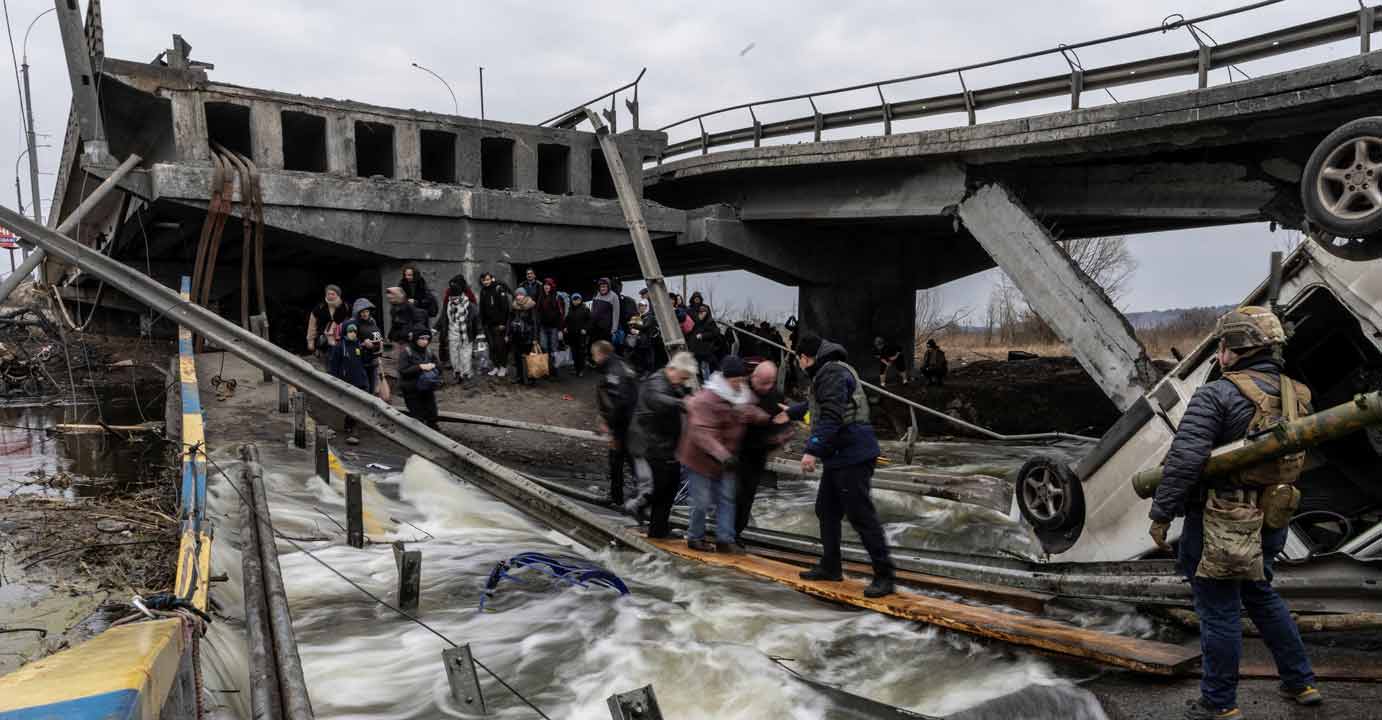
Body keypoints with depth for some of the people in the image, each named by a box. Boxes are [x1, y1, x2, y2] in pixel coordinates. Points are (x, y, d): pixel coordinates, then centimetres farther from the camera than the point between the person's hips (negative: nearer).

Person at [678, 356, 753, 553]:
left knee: (726, 499, 8)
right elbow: (702, 433, -33)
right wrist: (723, 455, -42)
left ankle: (725, 539, 15)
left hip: (726, 459, 7)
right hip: (700, 457, -7)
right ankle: (695, 538, 19)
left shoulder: (744, 396, 0)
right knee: (702, 502, 0)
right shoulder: (706, 400, -25)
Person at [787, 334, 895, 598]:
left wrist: (812, 450, -27)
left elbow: (830, 418, -25)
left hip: (852, 457, -11)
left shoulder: (833, 373, -14)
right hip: (837, 457, 11)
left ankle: (884, 576, -2)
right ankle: (830, 566, 28)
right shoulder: (826, 373, 20)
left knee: (861, 515, -8)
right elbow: (813, 406, 39)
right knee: (826, 510, 17)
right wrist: (789, 412, 54)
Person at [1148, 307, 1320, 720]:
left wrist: (1161, 515, -17)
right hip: (1270, 520, 8)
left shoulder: (1217, 395, -18)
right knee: (1261, 597, 27)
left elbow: (1185, 460, -23)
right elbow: (1297, 459, 14)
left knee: (1219, 610, 4)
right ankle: (1300, 683, 39)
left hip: (1219, 521, -8)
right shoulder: (1296, 396, 7)